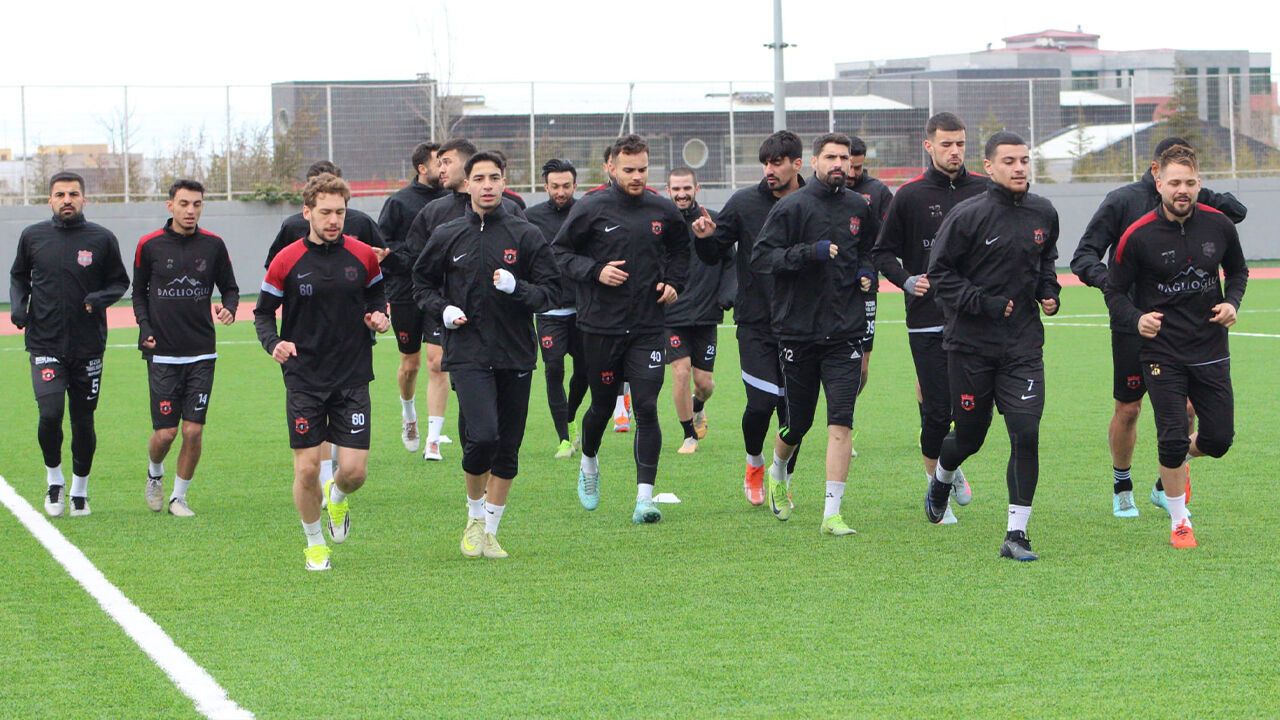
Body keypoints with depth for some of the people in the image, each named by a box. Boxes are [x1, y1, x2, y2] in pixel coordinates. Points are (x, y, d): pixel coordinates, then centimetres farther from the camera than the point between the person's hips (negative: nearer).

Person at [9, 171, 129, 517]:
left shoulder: (102, 239, -1)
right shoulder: (32, 236, 3)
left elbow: (120, 282, 9)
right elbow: (19, 276, 17)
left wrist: (101, 298, -12)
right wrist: (18, 304, -2)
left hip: (88, 346, 0)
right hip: (45, 344, 0)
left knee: (83, 421, 7)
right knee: (50, 413, -17)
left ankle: (80, 489, 26)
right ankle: (54, 478, 8)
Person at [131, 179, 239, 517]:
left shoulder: (213, 245, 3)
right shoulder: (149, 245, 0)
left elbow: (230, 288, 12)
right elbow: (139, 292, 12)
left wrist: (228, 309, -10)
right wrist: (145, 328, -3)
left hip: (202, 353, 1)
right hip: (162, 353, -1)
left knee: (194, 430, -4)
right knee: (165, 431, -3)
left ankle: (179, 496, 14)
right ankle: (154, 474, 29)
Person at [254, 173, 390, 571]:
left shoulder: (363, 256, 1)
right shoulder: (287, 261, -5)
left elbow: (376, 294, 19)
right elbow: (263, 312, 4)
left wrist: (379, 315, -3)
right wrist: (273, 344, -16)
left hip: (353, 377, 1)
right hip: (304, 378, -1)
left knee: (355, 470, -5)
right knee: (307, 468, -3)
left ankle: (337, 496, 32)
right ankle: (315, 544, 20)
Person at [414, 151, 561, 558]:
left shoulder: (527, 235, 4)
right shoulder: (447, 236, 6)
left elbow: (552, 291, 4)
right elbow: (422, 282, 19)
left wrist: (516, 288, -15)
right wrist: (443, 309, -1)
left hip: (516, 356, 2)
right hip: (467, 353, -2)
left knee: (507, 448, 5)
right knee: (482, 436, -18)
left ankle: (490, 531, 20)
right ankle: (474, 517, 6)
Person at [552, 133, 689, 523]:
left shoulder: (664, 211, 4)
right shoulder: (590, 209, -5)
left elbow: (680, 250, 22)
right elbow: (560, 251, 1)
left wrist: (673, 283, 5)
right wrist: (595, 272, -13)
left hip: (648, 327, 1)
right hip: (600, 326, -1)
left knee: (647, 409, -9)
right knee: (602, 406, 12)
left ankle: (645, 495, -9)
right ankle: (589, 462, 43)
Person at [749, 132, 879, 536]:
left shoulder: (859, 208, 9)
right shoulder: (791, 207, -5)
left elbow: (873, 245, 29)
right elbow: (760, 257, -12)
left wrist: (868, 269, 8)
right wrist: (810, 252, -22)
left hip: (845, 334, 2)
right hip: (797, 332, -2)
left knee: (840, 422, -11)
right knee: (798, 423, 9)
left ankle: (832, 514, -11)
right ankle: (778, 472, 43)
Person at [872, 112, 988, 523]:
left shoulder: (985, 191, 6)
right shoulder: (910, 196, 1)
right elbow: (882, 252, 7)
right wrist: (907, 280, -10)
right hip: (928, 321, -2)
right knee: (937, 409, -3)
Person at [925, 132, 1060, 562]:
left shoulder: (1043, 214, 5)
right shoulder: (968, 216, -11)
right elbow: (940, 271, -8)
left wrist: (1048, 290, 5)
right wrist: (985, 303, -16)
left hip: (1024, 344, 3)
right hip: (971, 344, -3)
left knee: (1026, 433, -11)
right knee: (969, 436, 10)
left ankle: (1016, 534, -5)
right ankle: (941, 479, 46)